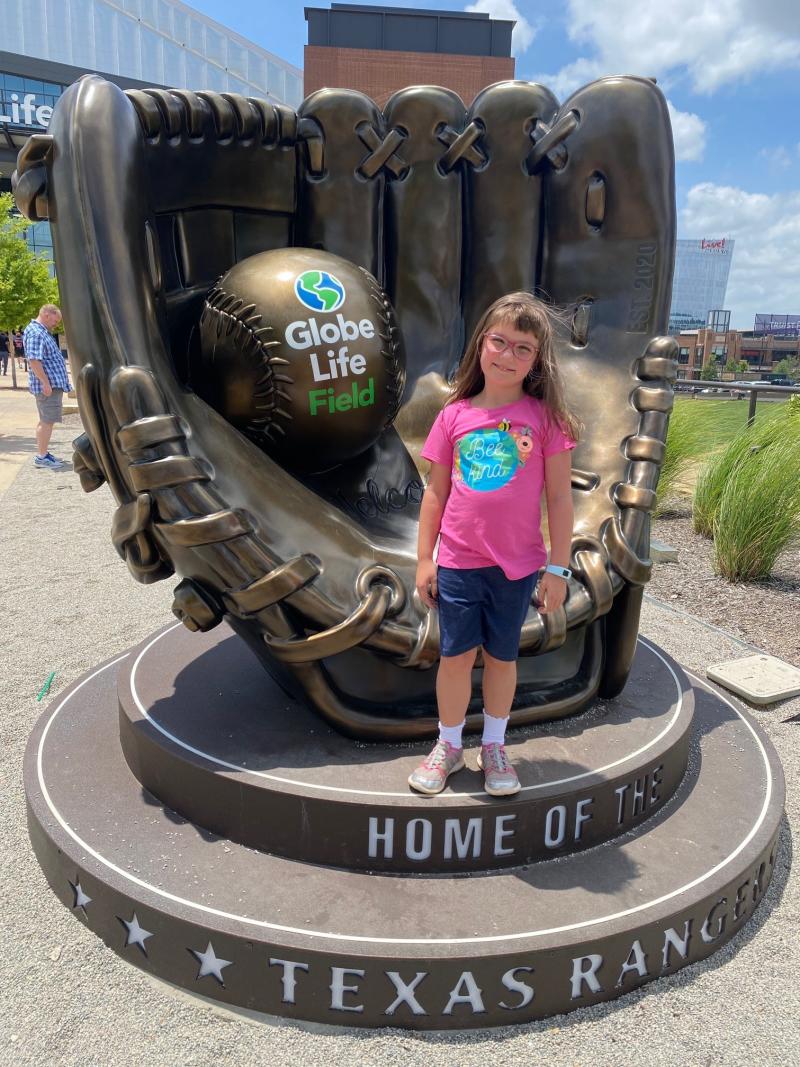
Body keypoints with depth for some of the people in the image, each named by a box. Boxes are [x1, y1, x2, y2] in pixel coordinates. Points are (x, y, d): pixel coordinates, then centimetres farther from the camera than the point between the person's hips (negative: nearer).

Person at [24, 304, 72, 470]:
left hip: (53, 384, 11)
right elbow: (34, 360, -24)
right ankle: (41, 457, -3)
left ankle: (43, 453, 23)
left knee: (46, 420, 15)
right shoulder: (35, 332, -15)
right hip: (48, 385, -11)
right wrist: (45, 382, -25)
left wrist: (58, 383, 23)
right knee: (47, 421, -7)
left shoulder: (43, 332, 18)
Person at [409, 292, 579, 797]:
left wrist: (558, 567, -5)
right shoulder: (455, 415, -1)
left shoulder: (545, 417, -6)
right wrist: (424, 558, 3)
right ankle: (449, 746, 29)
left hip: (517, 564, -1)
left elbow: (559, 496, -4)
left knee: (502, 656, 13)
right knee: (457, 655, 8)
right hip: (458, 562, 1)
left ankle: (494, 747, 33)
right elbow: (436, 491, 4)